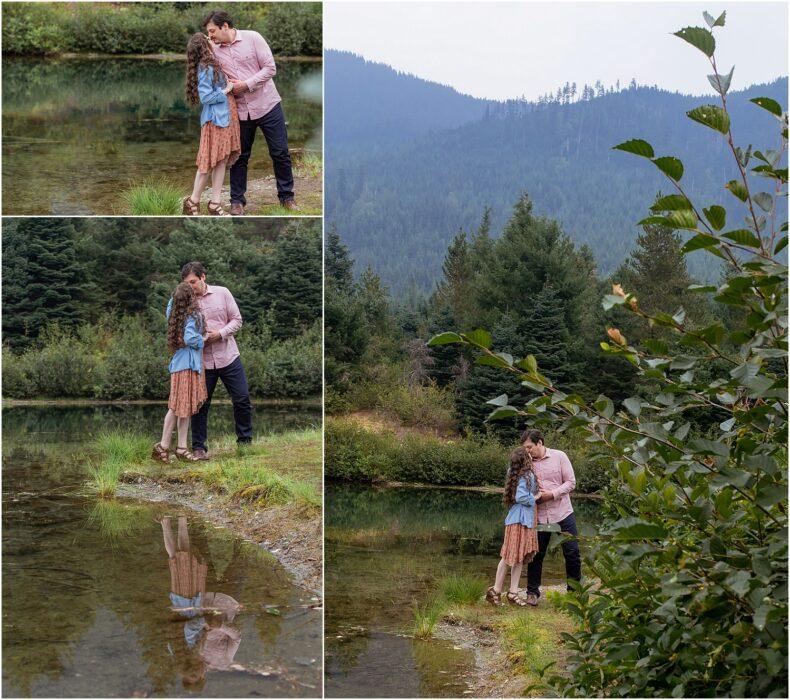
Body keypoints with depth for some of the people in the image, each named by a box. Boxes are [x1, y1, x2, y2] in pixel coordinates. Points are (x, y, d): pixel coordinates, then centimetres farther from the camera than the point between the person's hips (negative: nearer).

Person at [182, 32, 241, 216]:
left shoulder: (212, 65, 12)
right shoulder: (206, 68, -15)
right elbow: (205, 97, -19)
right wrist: (225, 91, -12)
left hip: (226, 117, 9)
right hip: (215, 118, -9)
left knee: (222, 160, 7)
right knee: (210, 162, -3)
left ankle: (215, 204, 10)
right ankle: (193, 202, 9)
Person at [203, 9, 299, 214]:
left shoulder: (252, 38, -8)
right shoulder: (214, 50, 3)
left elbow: (270, 68, -10)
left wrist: (246, 84, -16)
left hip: (266, 105, -3)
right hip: (240, 110, 3)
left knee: (280, 153, 2)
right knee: (239, 156, 7)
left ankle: (286, 196, 15)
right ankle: (237, 200, 17)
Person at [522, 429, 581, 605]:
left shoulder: (559, 456, -3)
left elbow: (571, 482, -4)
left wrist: (552, 494, -16)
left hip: (563, 513, -1)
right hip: (539, 516, 1)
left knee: (572, 553, 3)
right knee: (536, 554, 4)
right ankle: (532, 592, 17)